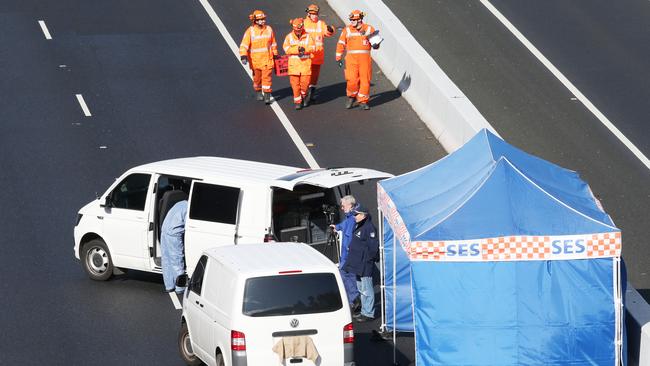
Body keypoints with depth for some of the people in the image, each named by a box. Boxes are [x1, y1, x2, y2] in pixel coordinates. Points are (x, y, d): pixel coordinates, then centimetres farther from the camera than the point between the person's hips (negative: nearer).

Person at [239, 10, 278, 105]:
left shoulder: (269, 29, 1)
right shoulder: (250, 31, -9)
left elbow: (273, 43, 14)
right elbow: (244, 45, -16)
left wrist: (275, 54, 20)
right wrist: (243, 56, -28)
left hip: (267, 59, 1)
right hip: (255, 60, -1)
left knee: (267, 77, -7)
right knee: (257, 78, 13)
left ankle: (267, 96, -4)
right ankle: (259, 93, 35)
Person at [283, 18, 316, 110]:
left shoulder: (308, 36, 2)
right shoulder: (289, 37, 2)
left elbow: (313, 47, -4)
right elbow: (286, 49, -9)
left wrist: (304, 49, -20)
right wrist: (298, 49, -20)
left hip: (305, 63, 0)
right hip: (293, 63, 0)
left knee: (305, 82, -2)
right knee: (295, 83, -1)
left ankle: (304, 96, 27)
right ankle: (297, 101, 10)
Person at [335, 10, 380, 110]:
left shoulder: (369, 29, 4)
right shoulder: (347, 30, 5)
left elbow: (375, 42, 9)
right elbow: (341, 44, 10)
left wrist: (376, 44, -15)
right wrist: (338, 58, 7)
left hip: (365, 58, 0)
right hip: (351, 58, 0)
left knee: (365, 80, 1)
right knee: (352, 80, -11)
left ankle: (363, 101, 13)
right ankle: (351, 97, 13)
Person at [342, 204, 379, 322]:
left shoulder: (369, 228, -16)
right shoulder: (358, 226, 14)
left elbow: (373, 247, -19)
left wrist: (366, 259, -15)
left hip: (365, 265, -11)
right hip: (357, 264, 11)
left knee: (366, 289, -5)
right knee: (361, 289, 17)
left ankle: (368, 313, -1)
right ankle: (364, 311, 26)